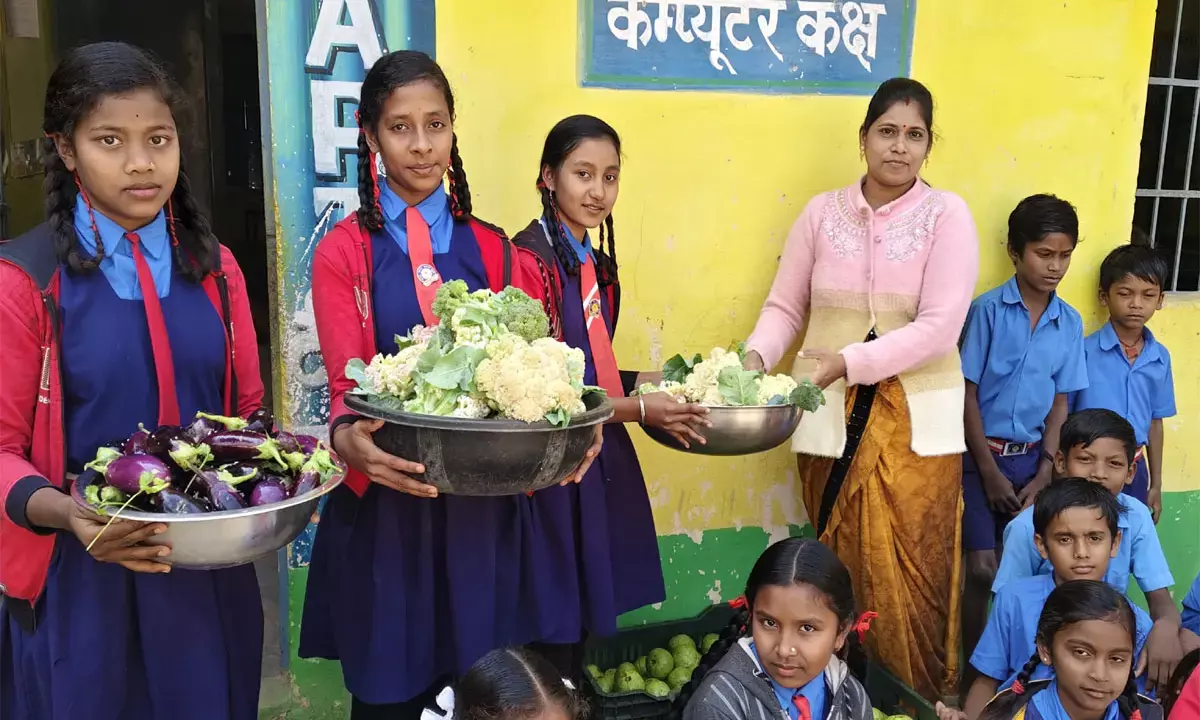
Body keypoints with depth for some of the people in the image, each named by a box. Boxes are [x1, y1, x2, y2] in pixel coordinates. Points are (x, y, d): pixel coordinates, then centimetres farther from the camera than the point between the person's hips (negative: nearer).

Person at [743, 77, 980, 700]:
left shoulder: (946, 215, -3)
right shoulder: (823, 212, 5)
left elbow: (938, 328, -12)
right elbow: (785, 305, 8)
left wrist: (848, 362, -20)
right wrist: (756, 357, -12)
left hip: (915, 418, -2)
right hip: (831, 415, 2)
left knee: (910, 574, 1)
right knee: (839, 570, 9)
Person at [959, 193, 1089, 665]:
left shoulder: (1070, 323, 3)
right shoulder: (988, 310, -9)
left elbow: (1060, 403, 7)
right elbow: (967, 394, -8)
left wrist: (1045, 474, -1)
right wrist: (990, 471, -8)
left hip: (1031, 458, 4)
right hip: (981, 454, -4)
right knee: (982, 569, -5)